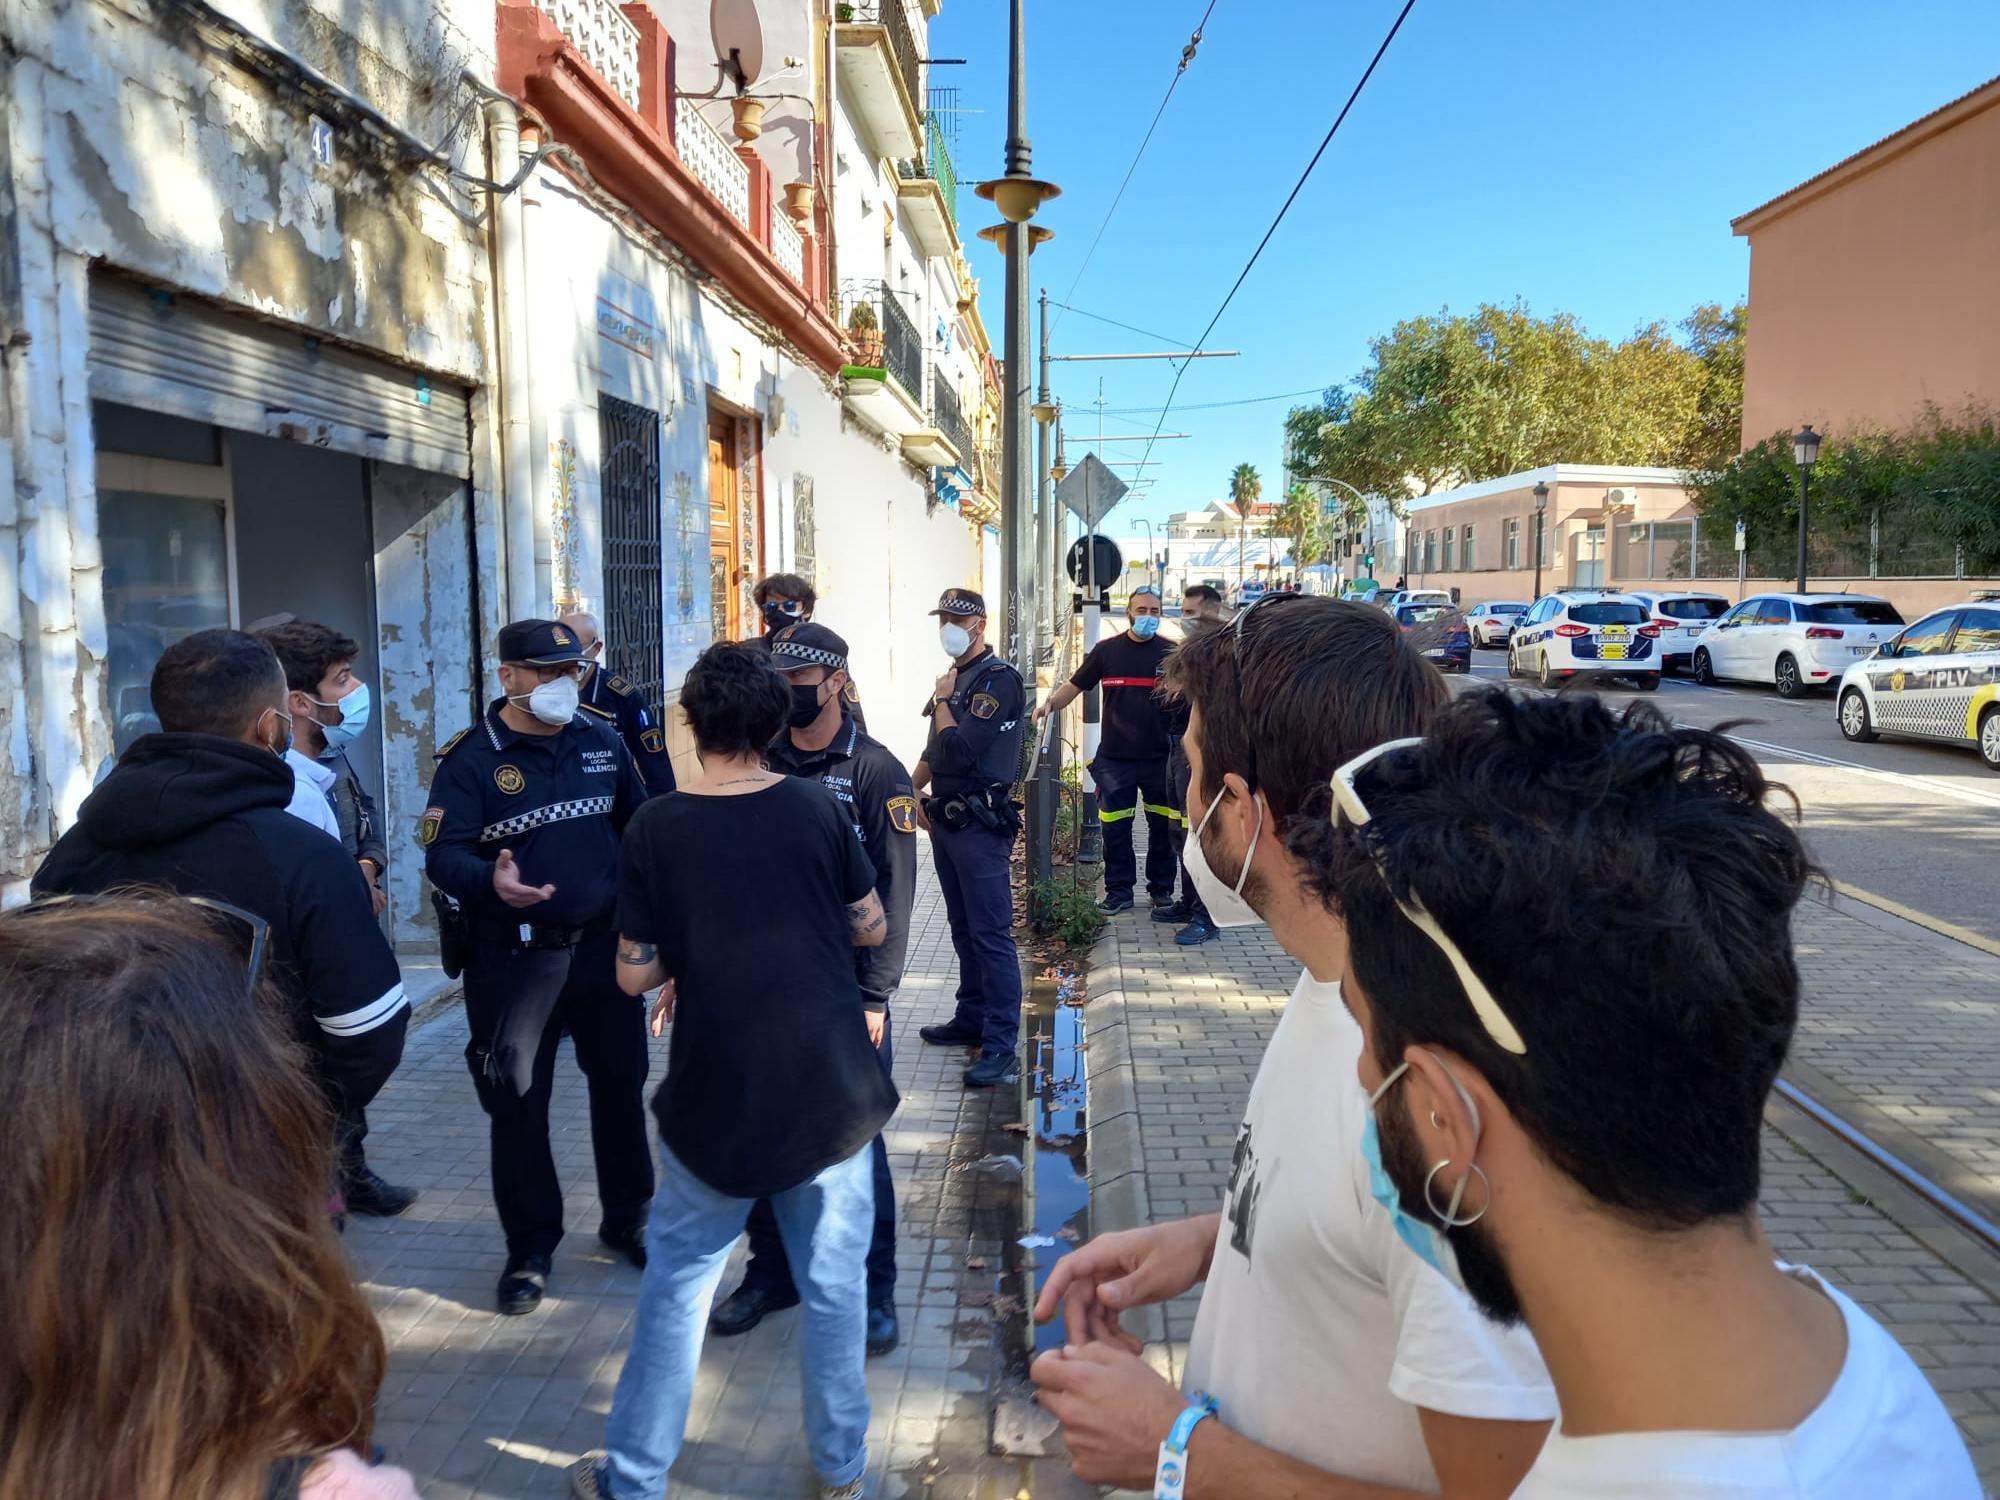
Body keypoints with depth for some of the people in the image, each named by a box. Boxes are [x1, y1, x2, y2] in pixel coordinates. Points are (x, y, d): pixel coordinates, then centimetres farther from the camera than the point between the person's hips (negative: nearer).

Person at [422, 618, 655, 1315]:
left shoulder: (602, 738, 4)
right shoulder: (470, 757, -8)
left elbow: (638, 822, 13)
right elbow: (443, 854, -17)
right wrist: (492, 882, -36)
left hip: (602, 946, 4)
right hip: (513, 959, -3)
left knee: (620, 1086, 13)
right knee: (517, 1106, 7)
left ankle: (627, 1219, 34)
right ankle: (529, 1250, 24)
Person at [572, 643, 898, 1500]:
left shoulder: (653, 829, -8)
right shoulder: (818, 809, -5)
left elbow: (635, 974, -4)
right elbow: (873, 929, 5)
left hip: (717, 1093, -1)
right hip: (833, 1084, 1)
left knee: (677, 1280, 16)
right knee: (835, 1279, 15)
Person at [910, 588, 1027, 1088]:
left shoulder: (999, 679, -12)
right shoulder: (956, 677, 15)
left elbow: (961, 748, -21)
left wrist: (942, 699, -7)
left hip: (981, 825, -9)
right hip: (947, 819, 9)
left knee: (991, 932, -8)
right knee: (963, 928, 17)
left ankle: (1001, 1047, -6)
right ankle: (971, 1018, 29)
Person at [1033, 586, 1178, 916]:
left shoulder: (1171, 652, 3)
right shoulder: (1106, 650, 5)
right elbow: (1075, 685, 7)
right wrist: (1051, 703, -11)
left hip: (1160, 756, 0)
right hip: (1115, 756, 0)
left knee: (1163, 826, 7)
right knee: (1115, 828, 5)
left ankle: (1161, 889, 21)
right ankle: (1119, 890, 17)